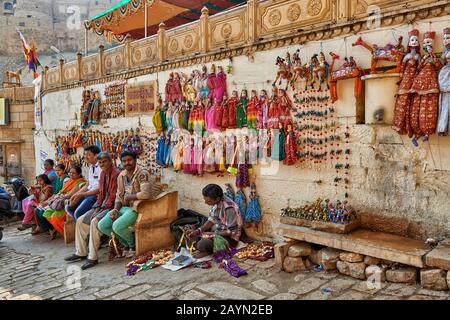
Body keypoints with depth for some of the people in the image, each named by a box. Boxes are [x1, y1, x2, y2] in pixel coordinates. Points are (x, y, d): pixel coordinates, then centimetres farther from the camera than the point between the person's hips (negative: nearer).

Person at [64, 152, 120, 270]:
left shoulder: (116, 174, -15)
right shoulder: (103, 174, 13)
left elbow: (113, 196, -18)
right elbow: (101, 193, 15)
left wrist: (101, 210, -18)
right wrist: (96, 208, 1)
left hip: (111, 206, -9)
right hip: (102, 205, 9)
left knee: (94, 221, -29)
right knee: (80, 220, 2)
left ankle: (93, 257, -22)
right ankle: (80, 253, 11)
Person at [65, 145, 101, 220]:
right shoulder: (91, 167, 13)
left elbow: (100, 189, -19)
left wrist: (81, 195, -16)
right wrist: (76, 194, 1)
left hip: (96, 195, -10)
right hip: (88, 193, 10)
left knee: (78, 213, -20)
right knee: (69, 207, 4)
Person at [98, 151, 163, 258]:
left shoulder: (142, 174, -14)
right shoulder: (121, 176, 11)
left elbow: (145, 194, -28)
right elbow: (119, 196, 16)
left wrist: (128, 197, -14)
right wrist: (115, 210, -3)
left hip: (137, 208, -8)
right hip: (124, 207, 8)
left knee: (117, 226, -27)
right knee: (102, 225, -6)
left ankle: (133, 243, 6)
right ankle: (126, 243, 14)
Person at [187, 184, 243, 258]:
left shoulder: (229, 208, -31)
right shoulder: (215, 202, -6)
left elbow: (231, 231, -25)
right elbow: (212, 220, 5)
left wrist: (212, 234, -20)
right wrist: (198, 230, -9)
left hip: (230, 238, -8)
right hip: (219, 231, 8)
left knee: (202, 245, -29)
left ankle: (209, 251, 1)